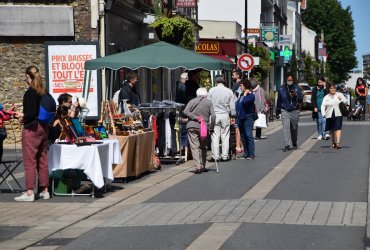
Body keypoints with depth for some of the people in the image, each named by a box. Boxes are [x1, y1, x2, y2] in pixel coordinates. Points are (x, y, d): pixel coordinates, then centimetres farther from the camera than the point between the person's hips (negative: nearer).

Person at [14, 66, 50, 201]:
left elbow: (31, 113, -21)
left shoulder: (30, 92, -15)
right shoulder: (44, 92, 8)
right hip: (43, 128, 8)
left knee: (30, 161, -3)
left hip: (32, 128, -8)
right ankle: (44, 190, 16)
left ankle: (29, 192, -2)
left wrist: (23, 117, -1)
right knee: (43, 160, 12)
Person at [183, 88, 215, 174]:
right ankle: (203, 166, 18)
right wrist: (211, 126, 3)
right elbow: (213, 115, -5)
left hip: (192, 126, -1)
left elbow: (185, 111, -8)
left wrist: (195, 118, -8)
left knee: (194, 147, -2)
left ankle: (198, 166, -13)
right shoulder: (209, 102, 3)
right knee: (203, 147, 15)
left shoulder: (192, 101, 5)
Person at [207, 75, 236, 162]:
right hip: (225, 115, 1)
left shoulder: (211, 90, -2)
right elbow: (232, 106, 4)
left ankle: (215, 156, 0)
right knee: (225, 136, 6)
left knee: (215, 136, 1)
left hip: (215, 115, -1)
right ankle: (224, 156, 7)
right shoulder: (229, 91, 0)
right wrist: (233, 116, 15)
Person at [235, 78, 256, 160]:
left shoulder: (251, 95, -9)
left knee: (249, 136, -10)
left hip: (248, 117, -8)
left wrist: (245, 94, -12)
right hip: (241, 118, 8)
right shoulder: (241, 95, 15)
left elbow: (245, 101, -28)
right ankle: (246, 153, 17)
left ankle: (251, 154, -8)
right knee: (243, 137, 10)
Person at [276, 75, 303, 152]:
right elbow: (279, 101, 10)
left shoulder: (297, 88, 2)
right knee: (286, 127, -14)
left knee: (294, 128, 10)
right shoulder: (282, 89, 4)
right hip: (285, 111, -1)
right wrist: (277, 112, 11)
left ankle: (294, 144, 28)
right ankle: (287, 145, -18)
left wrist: (296, 95, -20)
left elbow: (301, 100, -1)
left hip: (295, 111, 1)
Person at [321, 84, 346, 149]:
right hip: (329, 115, 2)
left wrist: (341, 100, -9)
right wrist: (324, 114, -9)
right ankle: (333, 143, 20)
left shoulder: (339, 95, 9)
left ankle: (338, 142, -22)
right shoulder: (326, 97, 9)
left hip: (338, 115, -2)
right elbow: (323, 106, 5)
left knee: (338, 128, -14)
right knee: (331, 130, 9)